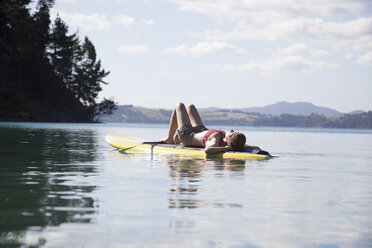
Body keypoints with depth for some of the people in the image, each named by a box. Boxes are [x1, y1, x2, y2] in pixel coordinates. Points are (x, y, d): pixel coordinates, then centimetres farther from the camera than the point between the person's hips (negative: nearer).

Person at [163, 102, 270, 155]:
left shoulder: (215, 142, -50)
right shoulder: (237, 143, -35)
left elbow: (207, 150, -71)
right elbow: (256, 148, -29)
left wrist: (226, 148, -63)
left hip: (187, 134, -6)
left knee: (179, 105, 21)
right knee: (190, 106, 31)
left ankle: (169, 139, 38)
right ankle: (176, 138, 53)